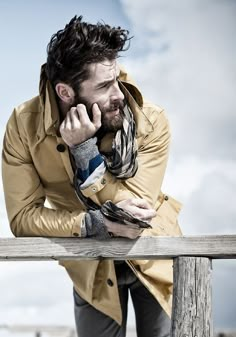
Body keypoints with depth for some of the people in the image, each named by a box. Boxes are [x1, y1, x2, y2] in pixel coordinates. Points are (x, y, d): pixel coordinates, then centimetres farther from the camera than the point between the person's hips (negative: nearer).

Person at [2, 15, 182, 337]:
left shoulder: (151, 122, -25)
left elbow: (134, 211, -28)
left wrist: (84, 149, -36)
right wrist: (94, 223, -35)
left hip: (154, 259, 0)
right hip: (92, 268, 1)